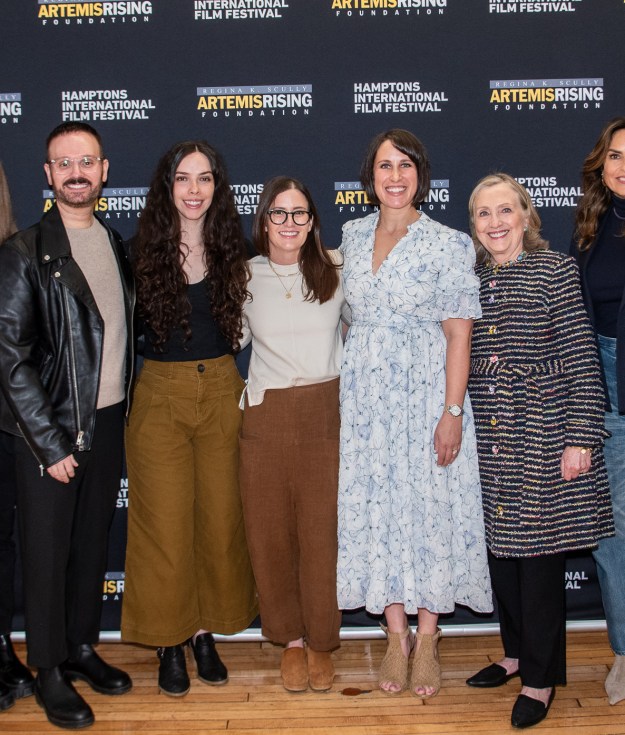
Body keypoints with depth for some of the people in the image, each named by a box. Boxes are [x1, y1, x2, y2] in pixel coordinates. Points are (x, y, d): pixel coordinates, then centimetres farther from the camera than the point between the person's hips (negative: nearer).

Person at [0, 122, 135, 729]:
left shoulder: (115, 245, 8)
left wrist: (119, 415, 8)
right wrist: (50, 443, -14)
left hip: (108, 421, 6)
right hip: (50, 428, -5)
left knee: (93, 542, 16)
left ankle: (82, 646, 33)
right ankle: (49, 670, 22)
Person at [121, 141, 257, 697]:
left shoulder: (231, 253, 3)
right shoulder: (145, 251, -4)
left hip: (222, 393, 3)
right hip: (160, 396, -2)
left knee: (220, 518, 9)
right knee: (166, 522, 3)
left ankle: (205, 631, 26)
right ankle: (169, 641, 19)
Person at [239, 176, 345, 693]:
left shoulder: (337, 268, 1)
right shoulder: (245, 277, 3)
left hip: (326, 412, -1)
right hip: (266, 417, 1)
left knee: (322, 531, 3)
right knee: (271, 531, 7)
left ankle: (321, 641, 22)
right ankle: (290, 639, 26)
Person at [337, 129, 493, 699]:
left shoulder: (448, 244, -6)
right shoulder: (354, 236, 8)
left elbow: (458, 334, -8)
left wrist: (453, 411, -14)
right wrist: (345, 389, 14)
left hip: (424, 391, -4)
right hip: (365, 393, 4)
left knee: (429, 506, 2)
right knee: (375, 507, 7)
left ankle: (428, 639, 20)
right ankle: (396, 635, 22)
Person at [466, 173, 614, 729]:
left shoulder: (554, 271, -5)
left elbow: (581, 359, -9)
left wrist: (580, 436, -13)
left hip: (541, 436, -5)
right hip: (489, 438, 5)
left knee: (539, 551, 1)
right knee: (499, 546, 13)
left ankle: (541, 677, 17)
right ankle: (517, 651, 32)